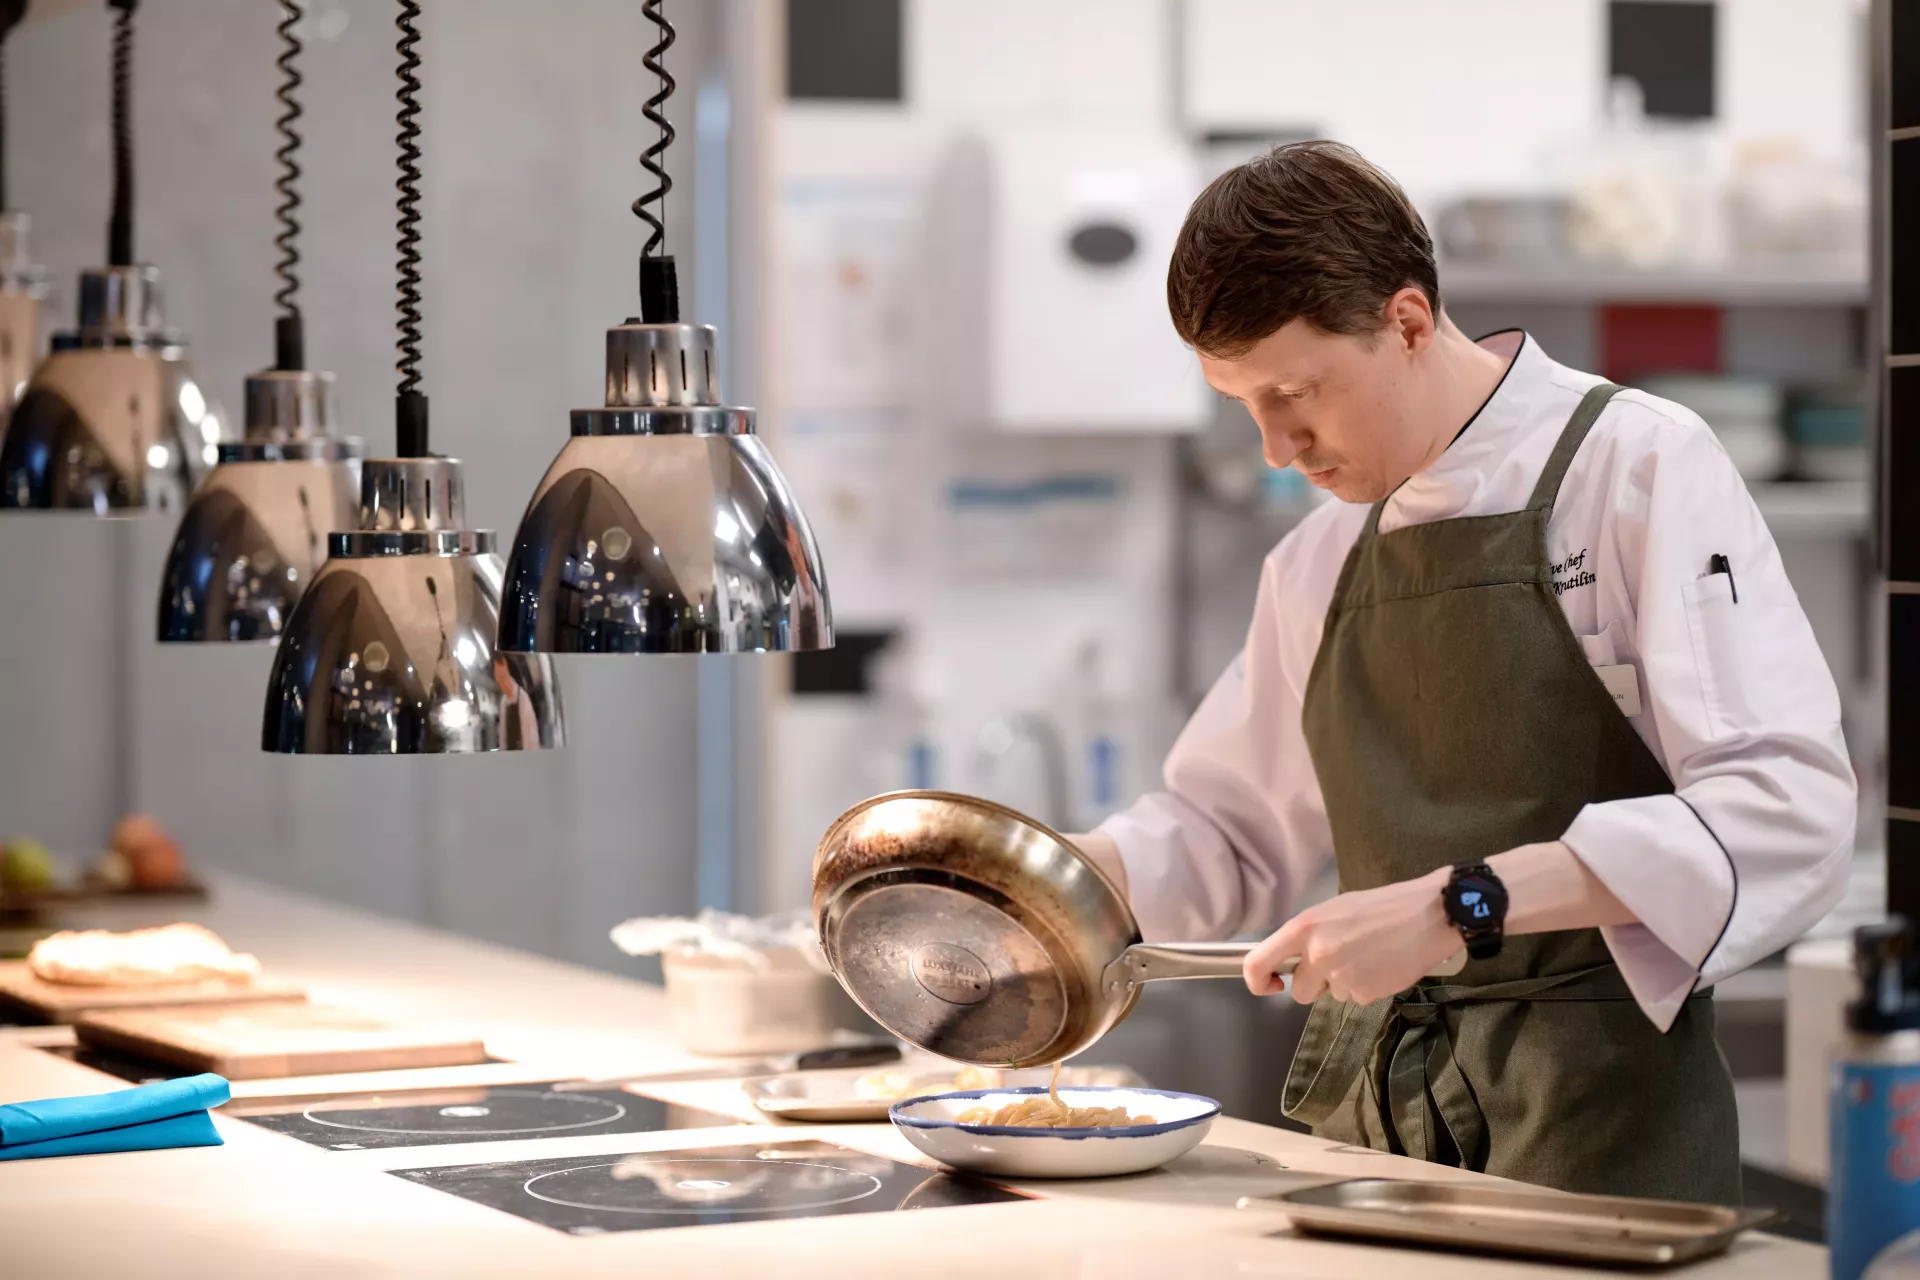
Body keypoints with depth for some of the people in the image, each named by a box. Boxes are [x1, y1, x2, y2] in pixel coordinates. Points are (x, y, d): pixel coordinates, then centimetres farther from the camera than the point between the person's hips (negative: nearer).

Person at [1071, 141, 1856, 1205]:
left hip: (1588, 1117, -6)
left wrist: (1458, 904, -26)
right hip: (1363, 1115, 6)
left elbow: (1784, 817, -18)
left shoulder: (1638, 468, -8)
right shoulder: (1314, 566, 13)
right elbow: (1234, 830, 25)